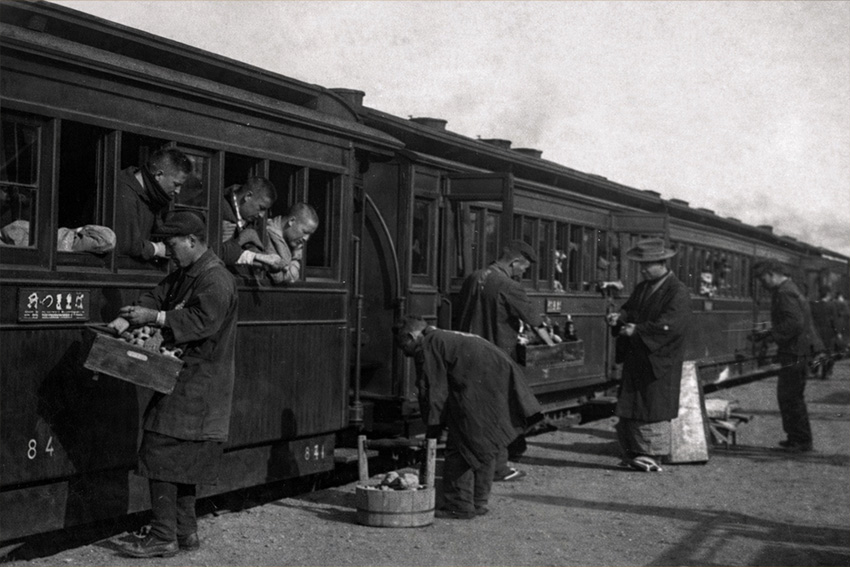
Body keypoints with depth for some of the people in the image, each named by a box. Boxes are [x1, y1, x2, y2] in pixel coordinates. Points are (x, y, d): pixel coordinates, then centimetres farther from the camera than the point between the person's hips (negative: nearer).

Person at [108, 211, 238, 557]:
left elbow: (201, 321, -23)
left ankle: (164, 537, -6)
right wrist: (125, 319, -5)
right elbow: (156, 297, 12)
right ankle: (185, 531, 22)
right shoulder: (184, 275, 17)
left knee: (161, 453, -10)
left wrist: (155, 317, -23)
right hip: (184, 381, 10)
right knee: (181, 459, 14)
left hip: (197, 383, -10)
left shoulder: (216, 280, -15)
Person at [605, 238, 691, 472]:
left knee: (654, 408, -3)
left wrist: (638, 330, -21)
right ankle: (634, 453, 15)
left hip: (659, 361, -8)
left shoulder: (678, 291, -10)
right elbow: (630, 309, 18)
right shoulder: (642, 288, 16)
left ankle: (653, 455, 4)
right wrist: (619, 317, -6)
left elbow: (671, 325, -20)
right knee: (629, 407, 7)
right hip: (636, 358, 8)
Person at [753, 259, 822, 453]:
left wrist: (774, 335, -16)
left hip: (795, 353, -11)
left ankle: (802, 441, 1)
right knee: (786, 395, 15)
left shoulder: (785, 293, -16)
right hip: (796, 351, 11)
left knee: (791, 397, -5)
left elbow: (795, 322, -25)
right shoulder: (788, 289, 18)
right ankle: (796, 437, 22)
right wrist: (769, 334, 14)